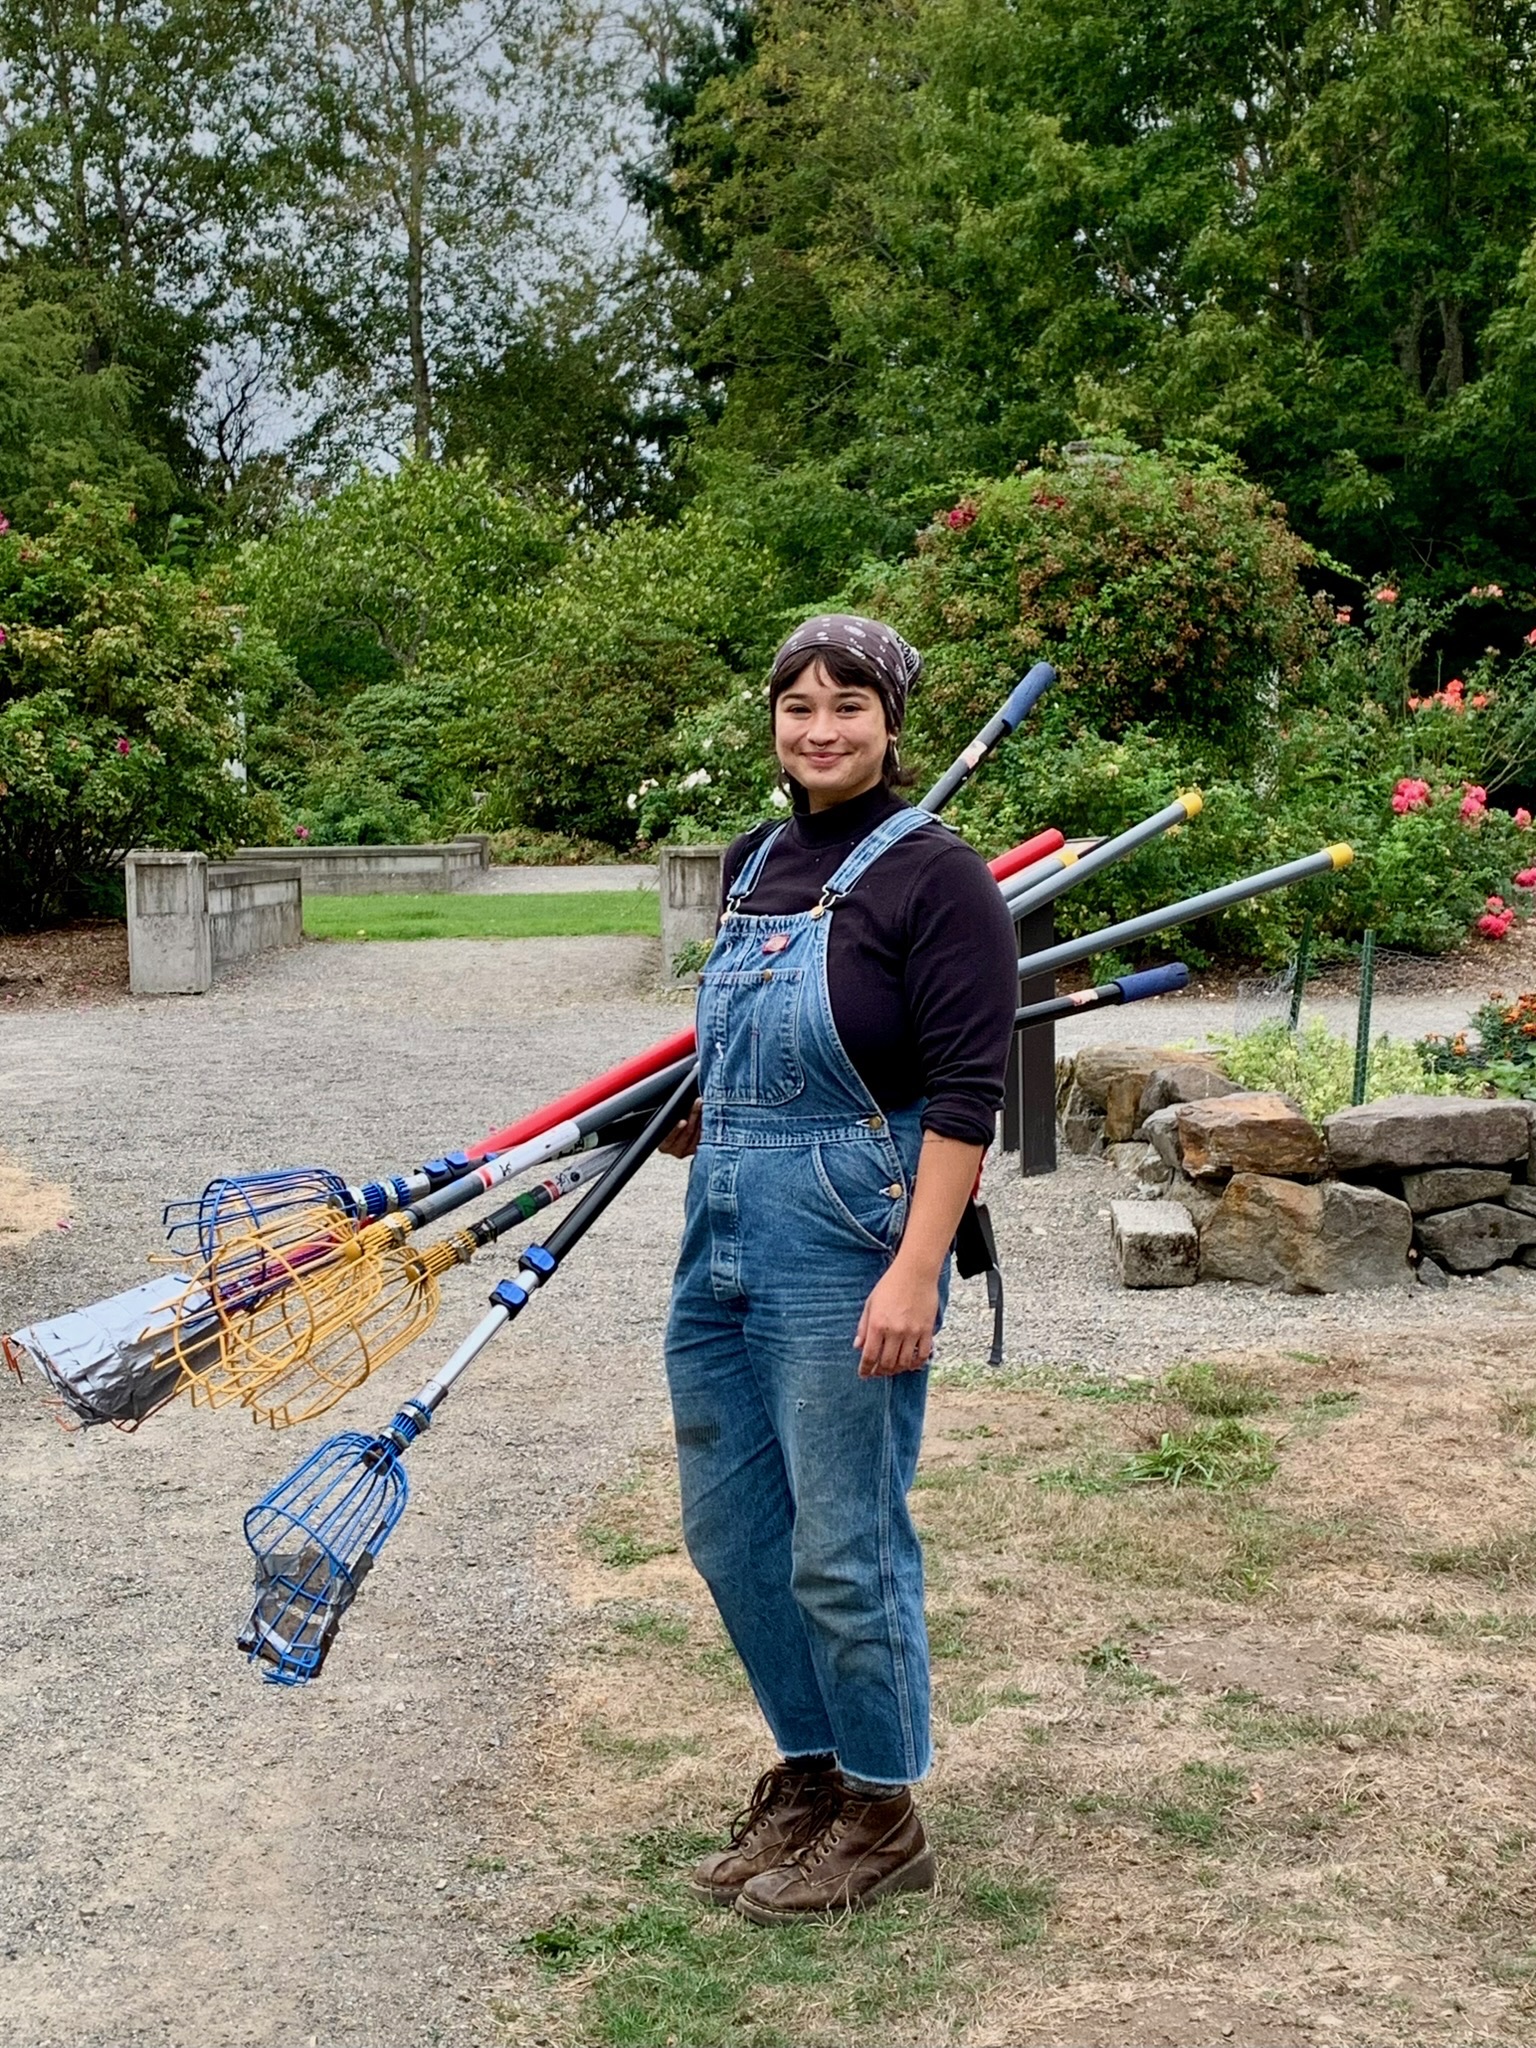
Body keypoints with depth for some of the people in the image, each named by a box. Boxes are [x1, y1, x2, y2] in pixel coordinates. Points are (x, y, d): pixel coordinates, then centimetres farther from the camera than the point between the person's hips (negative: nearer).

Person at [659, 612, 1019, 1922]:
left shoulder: (933, 875, -12)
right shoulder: (756, 862, 11)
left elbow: (967, 1092, -17)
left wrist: (915, 1273, -22)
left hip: (847, 1246, -8)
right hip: (723, 1238, 8)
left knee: (843, 1547, 2)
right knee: (730, 1531, 15)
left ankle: (882, 1817, 22)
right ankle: (808, 1773, 34)